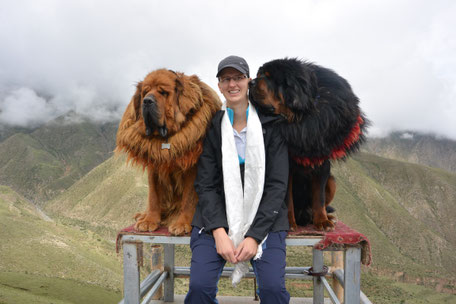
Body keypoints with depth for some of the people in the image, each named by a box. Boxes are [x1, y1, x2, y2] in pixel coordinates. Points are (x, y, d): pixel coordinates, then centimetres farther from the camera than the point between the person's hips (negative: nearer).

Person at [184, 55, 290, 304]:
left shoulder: (271, 126, 1)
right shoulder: (211, 127, 4)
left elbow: (277, 185, -3)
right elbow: (206, 185, 0)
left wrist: (254, 235, -12)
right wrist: (219, 232, -14)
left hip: (264, 218, 0)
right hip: (216, 216, 1)